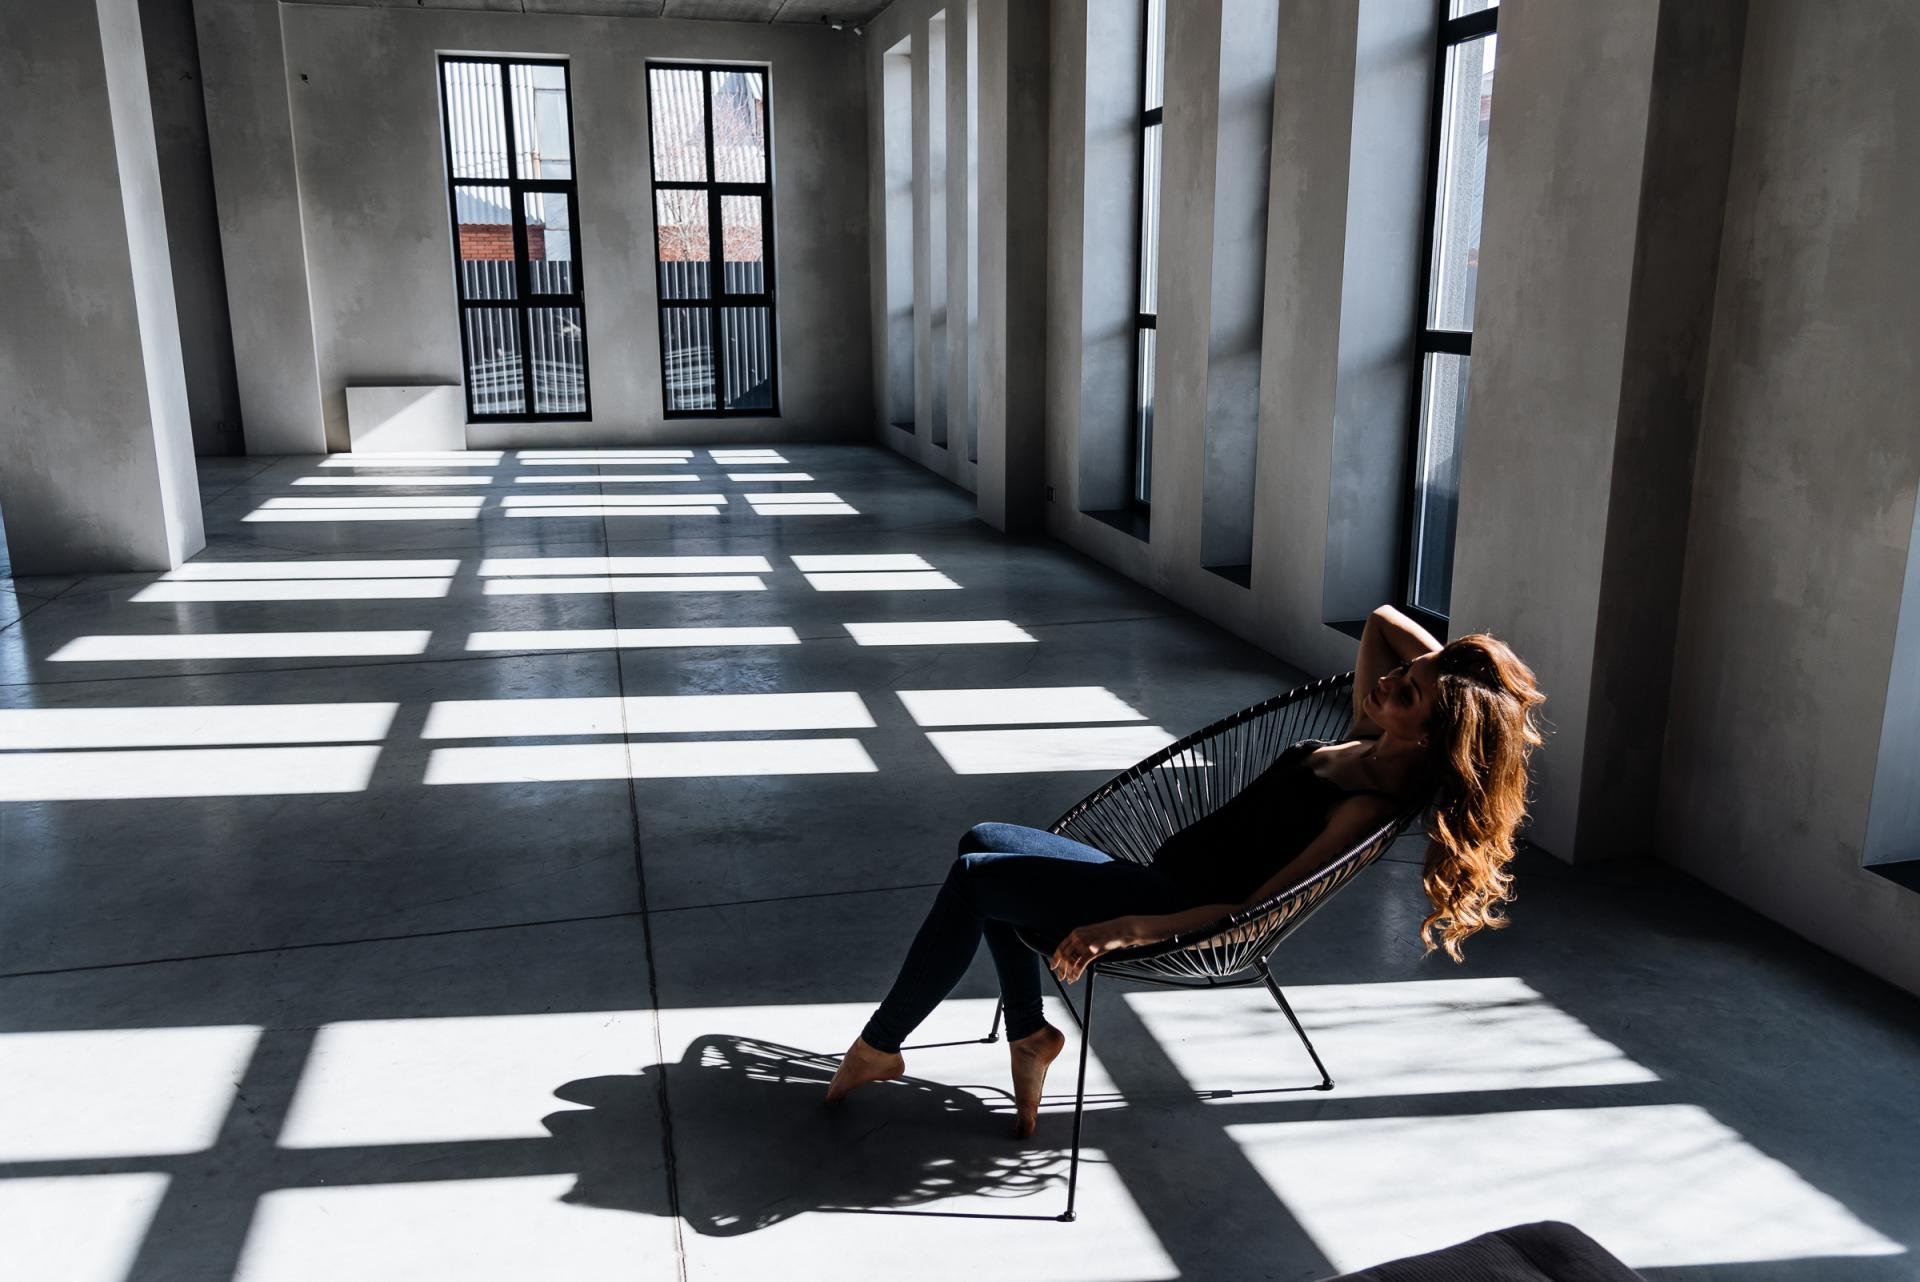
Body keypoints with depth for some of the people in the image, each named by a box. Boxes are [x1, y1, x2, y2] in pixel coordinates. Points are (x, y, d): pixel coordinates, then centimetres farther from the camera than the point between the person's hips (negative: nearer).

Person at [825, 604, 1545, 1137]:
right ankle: (1029, 1034, 14)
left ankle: (879, 1044, 4)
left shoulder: (1373, 808, -22)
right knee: (983, 845, 9)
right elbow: (1383, 619, 17)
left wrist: (1127, 929, -29)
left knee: (974, 880, -14)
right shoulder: (1367, 741, 1)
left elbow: (1255, 907, -23)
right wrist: (1449, 663, -1)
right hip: (1163, 876, 10)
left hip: (1182, 914, -10)